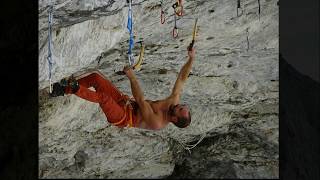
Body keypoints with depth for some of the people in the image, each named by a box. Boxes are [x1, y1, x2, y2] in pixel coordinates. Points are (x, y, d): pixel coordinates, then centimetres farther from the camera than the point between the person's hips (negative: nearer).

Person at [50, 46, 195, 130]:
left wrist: (132, 77, -31)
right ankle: (67, 87, 6)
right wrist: (191, 59, -17)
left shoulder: (157, 123, -29)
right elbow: (182, 78, -6)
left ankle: (71, 88, -21)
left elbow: (140, 100, -33)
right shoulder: (173, 102, -9)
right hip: (126, 101, 8)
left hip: (122, 117, -8)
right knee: (95, 76, -4)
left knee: (102, 96, -38)